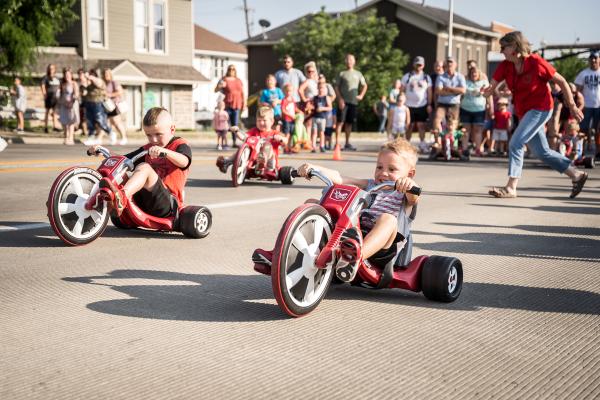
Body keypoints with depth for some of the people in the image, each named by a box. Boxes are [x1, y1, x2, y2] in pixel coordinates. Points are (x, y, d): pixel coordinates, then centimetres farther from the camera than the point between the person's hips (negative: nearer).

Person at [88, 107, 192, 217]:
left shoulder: (180, 145, 3)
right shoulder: (147, 149, 24)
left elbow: (184, 162, -21)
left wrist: (164, 151, -39)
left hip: (169, 203, -7)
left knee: (144, 167, -29)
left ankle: (121, 198, -54)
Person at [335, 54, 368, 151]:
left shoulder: (358, 74, 15)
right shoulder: (342, 74, 5)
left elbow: (365, 86, 25)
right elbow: (336, 88, 1)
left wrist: (361, 95, 10)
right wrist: (340, 99, -11)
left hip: (354, 102, 4)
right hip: (343, 101, -4)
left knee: (349, 122, 8)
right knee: (341, 122, -8)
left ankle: (347, 143, 14)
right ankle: (336, 143, -10)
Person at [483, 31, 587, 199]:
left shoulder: (536, 63, -18)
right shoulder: (505, 66, -2)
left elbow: (561, 81, -9)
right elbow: (491, 87, -6)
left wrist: (572, 106, -6)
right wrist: (485, 91, -31)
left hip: (540, 109, -7)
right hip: (524, 112, 7)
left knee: (515, 144, -18)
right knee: (542, 152, 12)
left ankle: (511, 187, -14)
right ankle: (577, 175, 26)